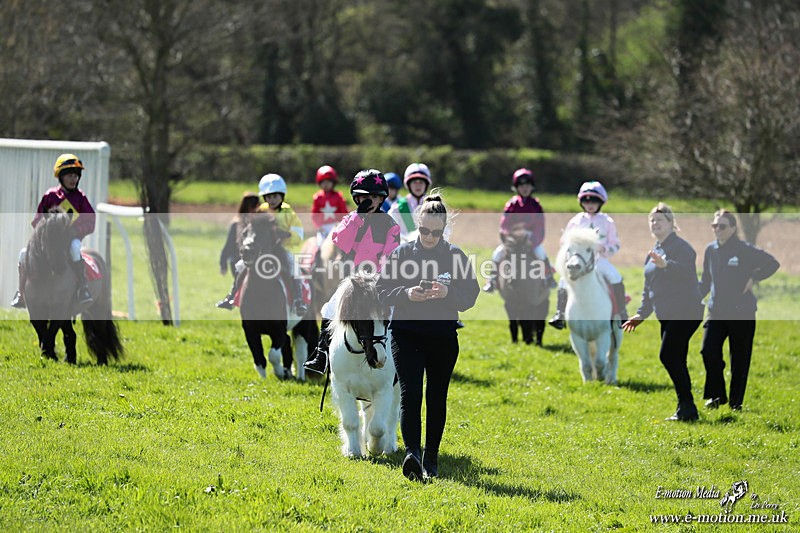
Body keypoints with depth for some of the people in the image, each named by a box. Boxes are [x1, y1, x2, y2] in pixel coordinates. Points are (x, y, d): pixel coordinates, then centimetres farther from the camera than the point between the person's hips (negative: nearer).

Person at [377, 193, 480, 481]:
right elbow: (383, 291, 2)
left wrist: (448, 293, -20)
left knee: (437, 398, 8)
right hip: (406, 332, -1)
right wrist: (407, 294, -17)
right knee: (410, 394, -15)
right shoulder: (401, 253, 3)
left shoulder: (456, 256, 3)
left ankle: (431, 458, 19)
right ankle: (412, 452, -26)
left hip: (443, 336, 1)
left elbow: (471, 294, 0)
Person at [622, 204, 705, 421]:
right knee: (676, 361, 8)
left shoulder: (680, 246, -8)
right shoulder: (654, 252, 21)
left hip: (685, 313, -10)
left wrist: (665, 265, -45)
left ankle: (687, 407, -14)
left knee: (668, 356, -17)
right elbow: (649, 287, 27)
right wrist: (641, 314, 23)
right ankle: (686, 410, 11)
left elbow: (685, 270, -29)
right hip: (667, 316, 10)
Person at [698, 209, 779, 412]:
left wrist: (753, 279, -10)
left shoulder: (745, 250, -8)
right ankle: (717, 395, 2)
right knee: (708, 351, -12)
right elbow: (705, 281, 16)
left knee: (740, 358, 3)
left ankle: (736, 401, 14)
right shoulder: (711, 250, 7)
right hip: (716, 312, 4)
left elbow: (772, 264, -5)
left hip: (742, 312, -4)